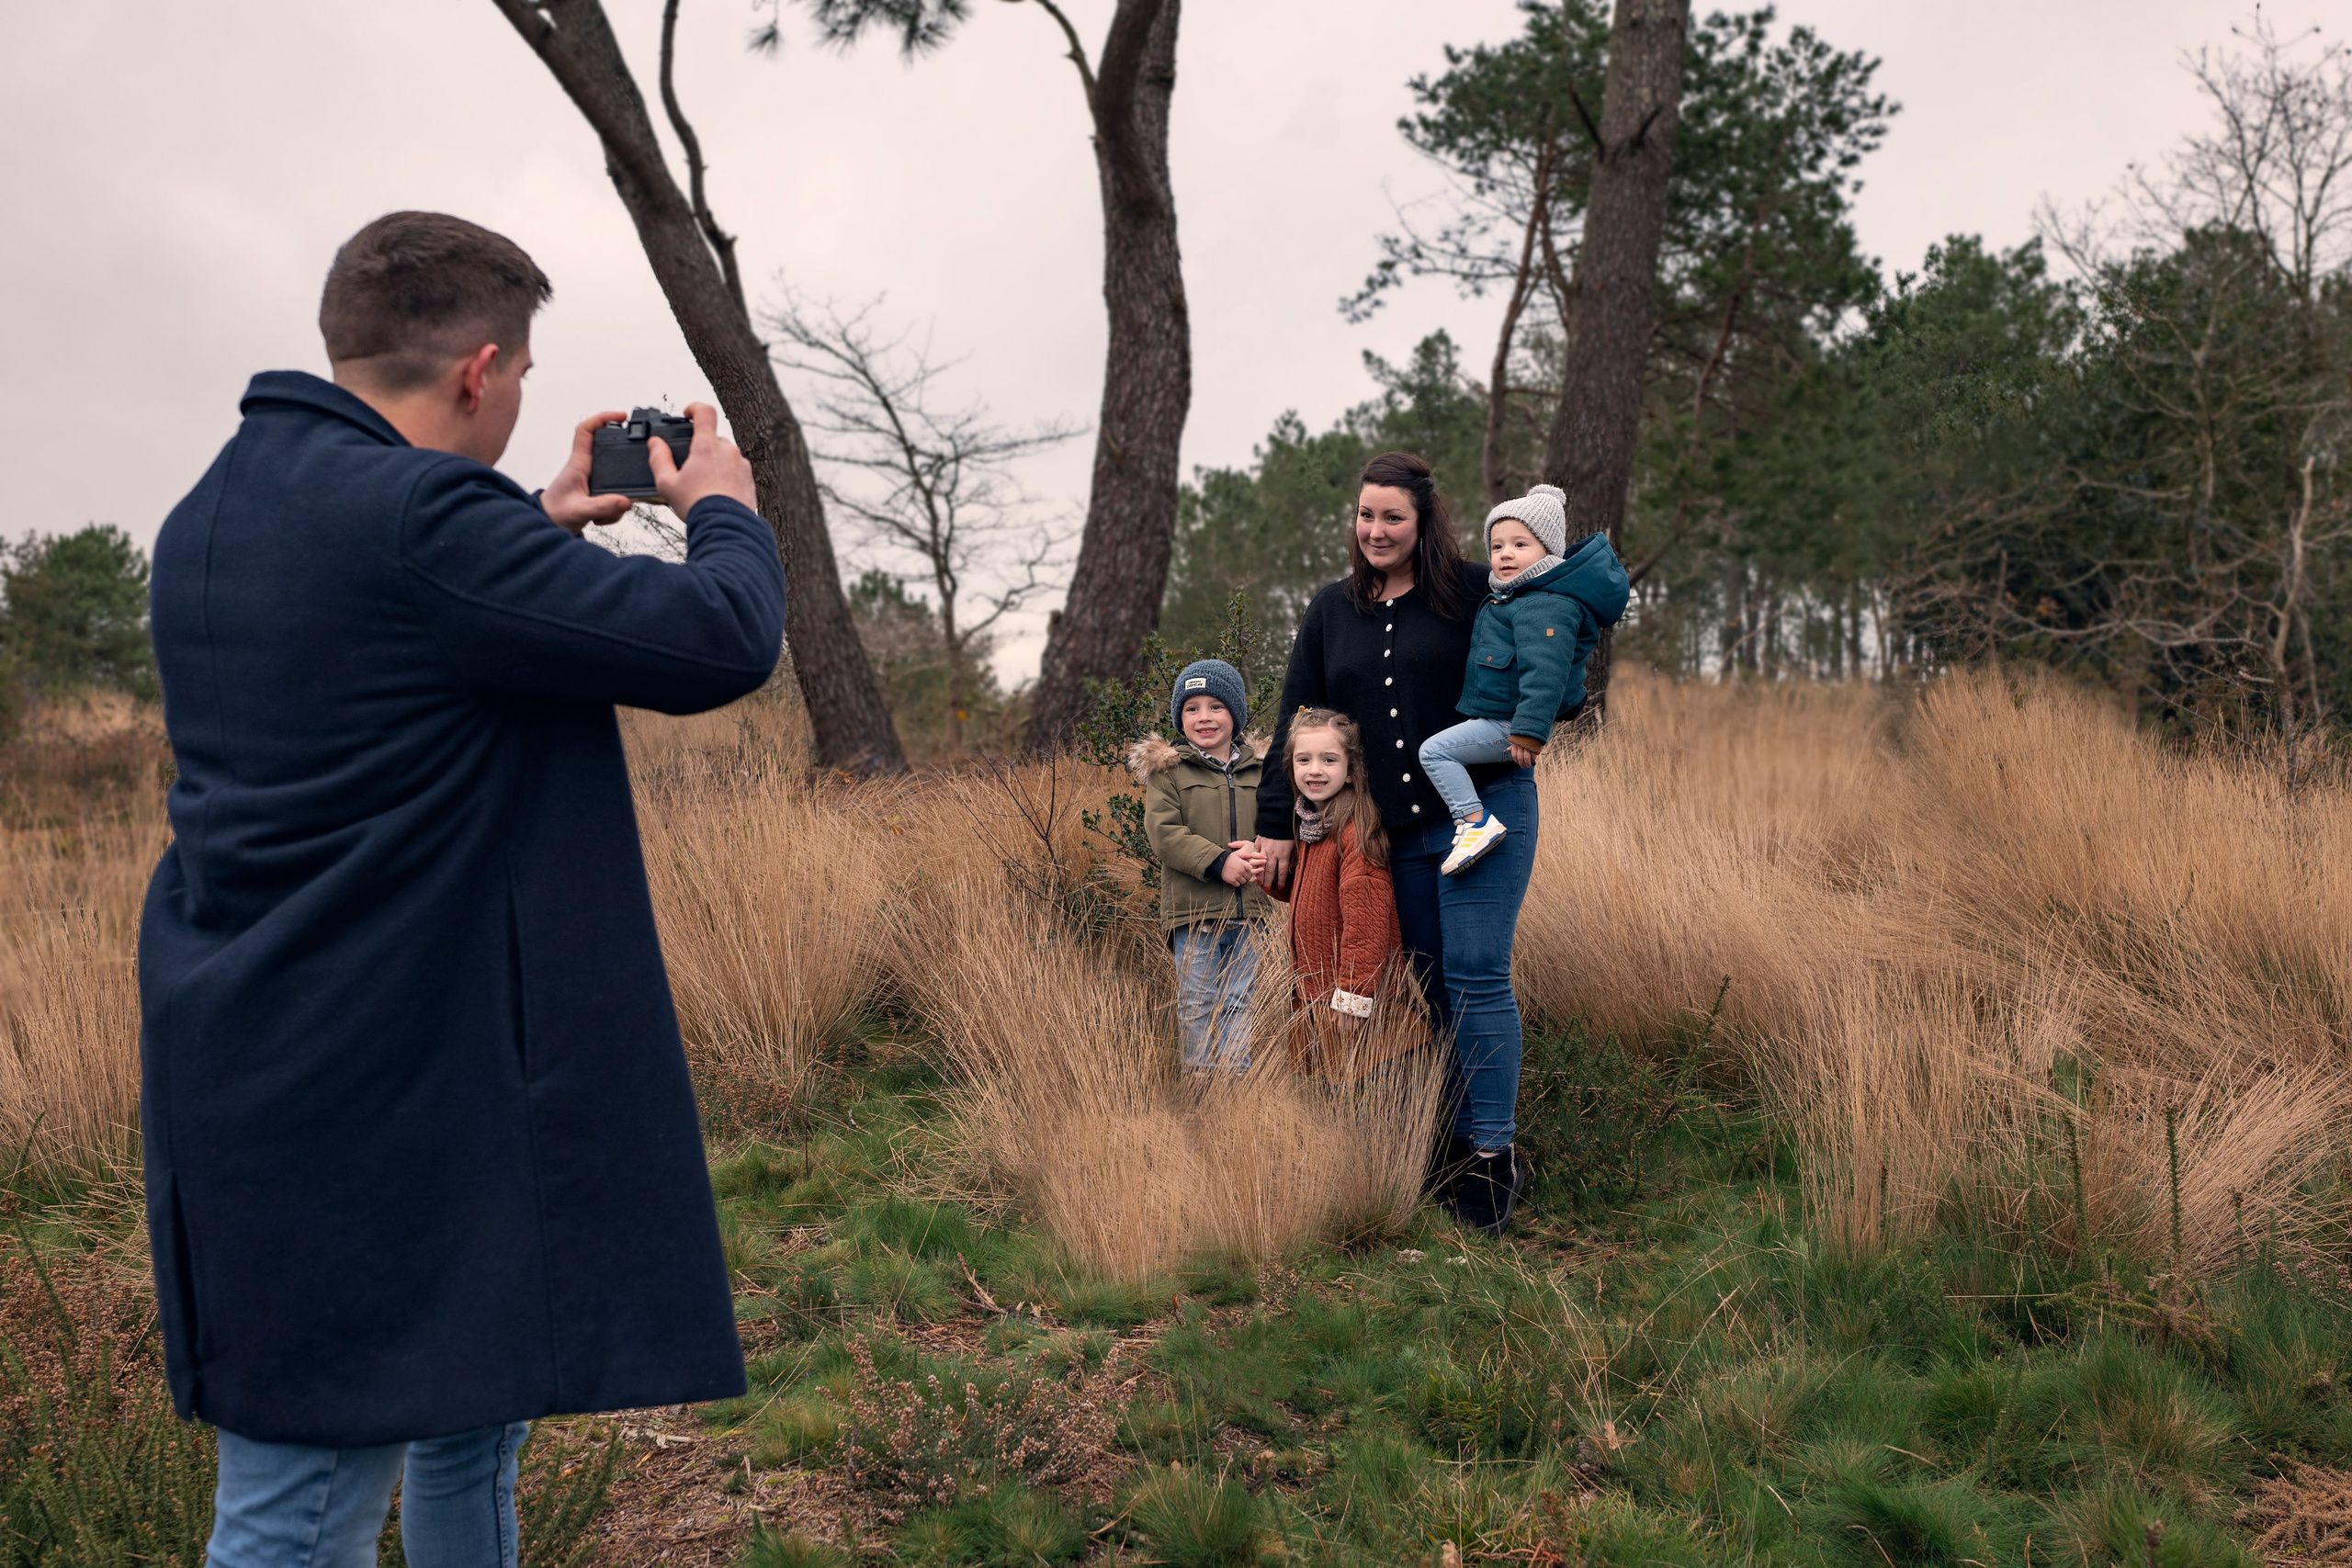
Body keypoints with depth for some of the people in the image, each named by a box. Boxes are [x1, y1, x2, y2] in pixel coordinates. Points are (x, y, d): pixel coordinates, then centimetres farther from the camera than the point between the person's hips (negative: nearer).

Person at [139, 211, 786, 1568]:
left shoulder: (217, 513, 9)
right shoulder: (416, 515, -22)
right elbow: (720, 642, -20)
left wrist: (546, 521, 24)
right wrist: (726, 509, 0)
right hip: (379, 1088, -10)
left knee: (473, 1405, 23)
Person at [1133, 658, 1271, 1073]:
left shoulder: (1258, 771, 10)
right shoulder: (1167, 770, 0)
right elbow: (1164, 832, -10)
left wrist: (1260, 851, -11)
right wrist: (1218, 863, -19)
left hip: (1248, 910, 3)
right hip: (1192, 910, -3)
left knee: (1238, 1001, 7)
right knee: (1198, 1004, 2)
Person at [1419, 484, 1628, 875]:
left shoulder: (1547, 607, -22)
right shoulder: (1507, 596, 13)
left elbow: (1545, 671, -29)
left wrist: (1529, 730, -33)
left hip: (1508, 725, -11)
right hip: (1493, 717, 11)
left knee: (1435, 750, -18)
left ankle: (1476, 822, -19)